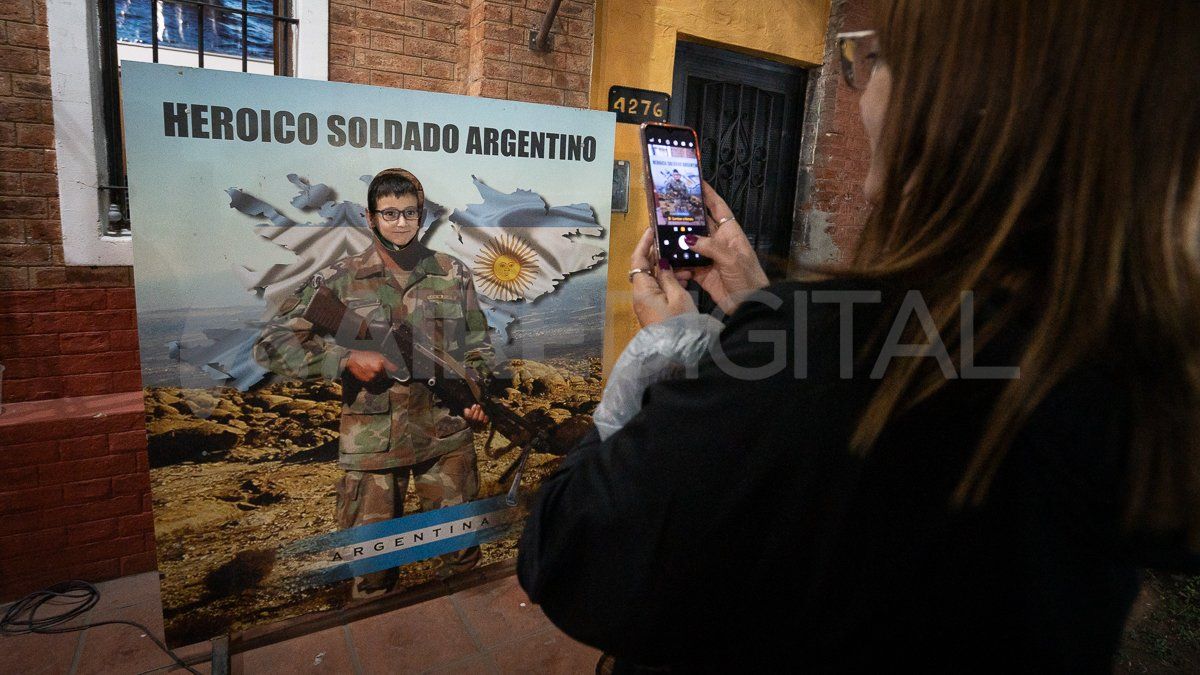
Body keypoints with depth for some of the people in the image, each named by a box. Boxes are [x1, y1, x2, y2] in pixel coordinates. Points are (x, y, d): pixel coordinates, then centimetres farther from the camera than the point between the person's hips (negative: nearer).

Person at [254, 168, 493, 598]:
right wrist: (346, 360, -15)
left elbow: (478, 346, 14)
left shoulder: (454, 275, 6)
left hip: (448, 434, 2)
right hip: (372, 441, -1)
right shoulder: (340, 281, -1)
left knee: (461, 551, 13)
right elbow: (271, 344, -3)